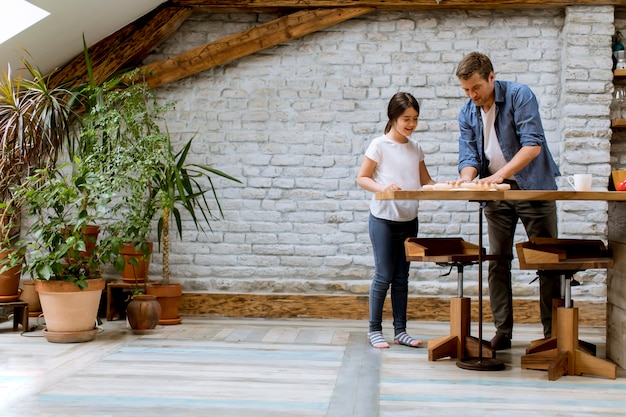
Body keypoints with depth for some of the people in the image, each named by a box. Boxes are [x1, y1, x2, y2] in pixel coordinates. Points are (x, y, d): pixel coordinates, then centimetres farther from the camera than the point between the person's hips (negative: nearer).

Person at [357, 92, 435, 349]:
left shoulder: (415, 148, 7)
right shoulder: (380, 145, -9)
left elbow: (425, 181, 12)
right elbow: (361, 178, -7)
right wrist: (382, 188, -24)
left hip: (409, 220, 5)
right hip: (383, 219, -5)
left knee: (402, 277, 10)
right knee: (384, 276, -1)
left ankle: (400, 330, 18)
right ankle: (374, 329, 11)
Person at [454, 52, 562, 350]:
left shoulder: (520, 96, -13)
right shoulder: (467, 114, 4)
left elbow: (533, 145, -22)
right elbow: (468, 156, -1)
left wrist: (500, 175, -32)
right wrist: (467, 178, -24)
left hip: (534, 188, -5)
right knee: (497, 262, 4)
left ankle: (553, 333, 7)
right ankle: (502, 332, 10)